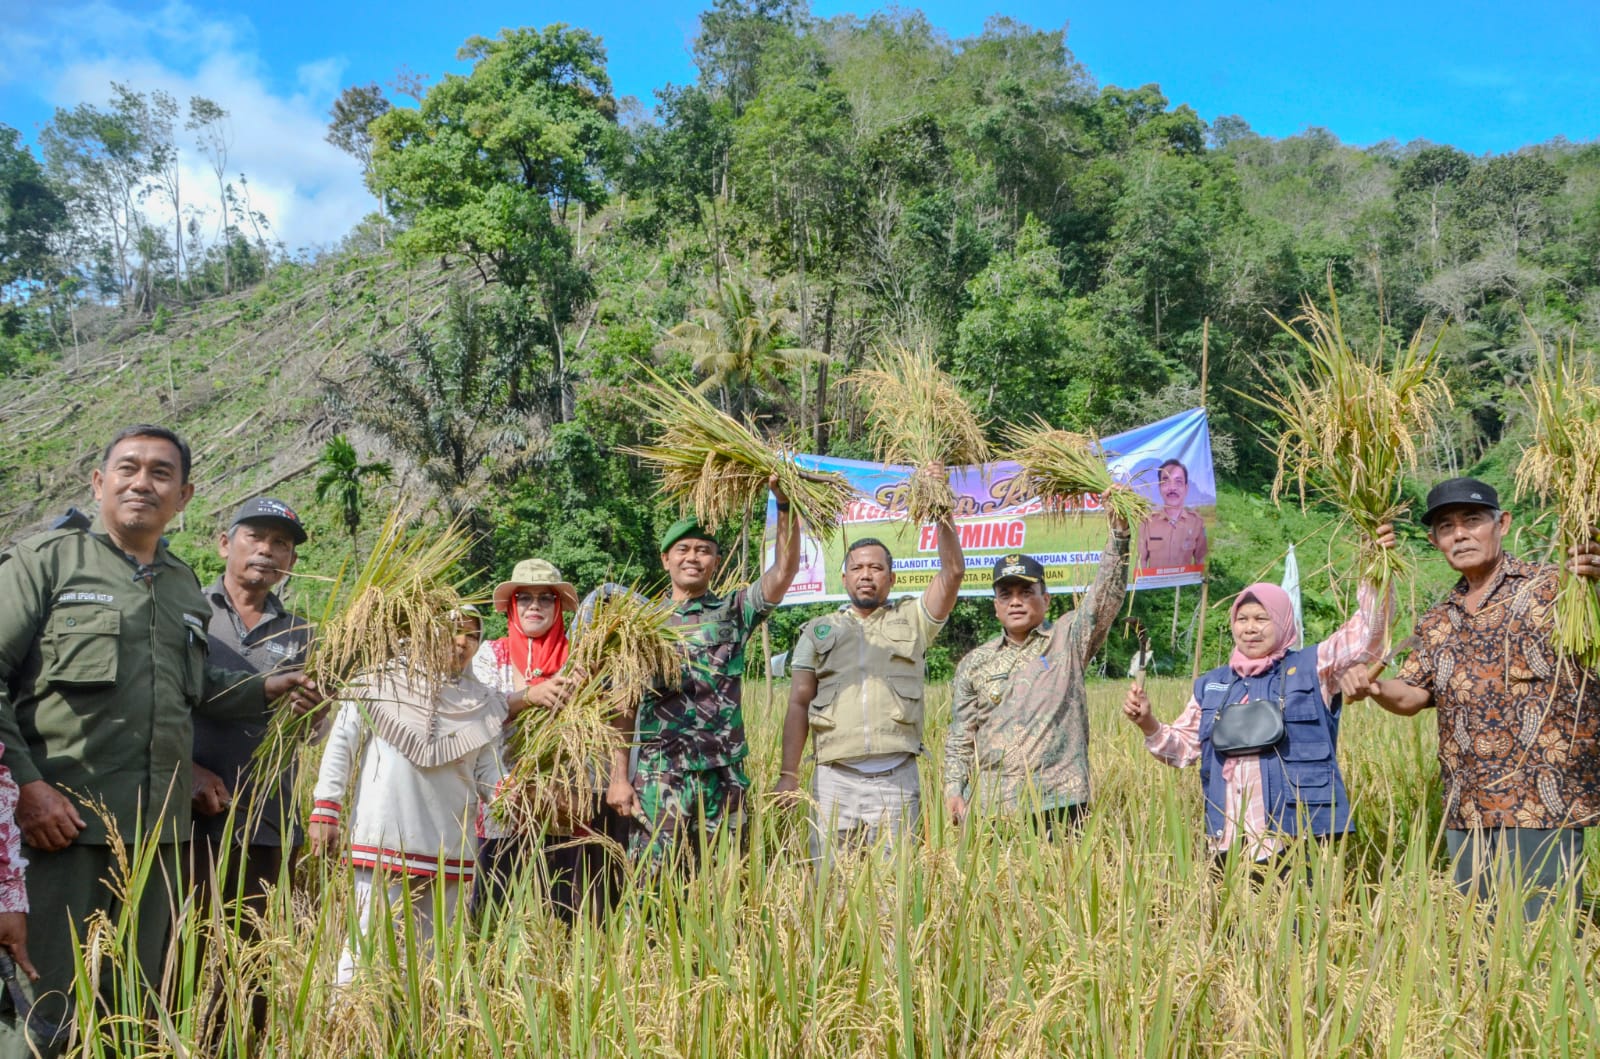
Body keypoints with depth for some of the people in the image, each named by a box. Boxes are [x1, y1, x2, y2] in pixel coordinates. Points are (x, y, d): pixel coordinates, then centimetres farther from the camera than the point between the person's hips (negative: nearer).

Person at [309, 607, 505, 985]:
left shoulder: (481, 704, 10)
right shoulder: (380, 684, 0)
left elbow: (489, 770, 9)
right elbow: (341, 745, 1)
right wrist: (325, 809, -5)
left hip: (450, 850, 4)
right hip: (385, 840, -4)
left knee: (431, 953, 9)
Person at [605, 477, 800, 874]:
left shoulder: (733, 611, 9)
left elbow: (784, 571, -6)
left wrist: (785, 504, -16)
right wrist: (619, 777, -2)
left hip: (725, 775, 1)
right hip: (658, 777, -1)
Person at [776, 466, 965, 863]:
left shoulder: (911, 621, 12)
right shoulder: (819, 630, 14)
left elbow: (953, 573, -1)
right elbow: (799, 704, 10)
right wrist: (788, 774, 2)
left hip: (896, 780, 0)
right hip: (834, 778, 1)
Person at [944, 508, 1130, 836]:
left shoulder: (1068, 644, 7)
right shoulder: (974, 664, 12)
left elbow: (1107, 595, -4)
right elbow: (960, 737, 13)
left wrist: (1118, 533, -13)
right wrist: (953, 789, 2)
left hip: (1058, 803, -2)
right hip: (989, 804, 2)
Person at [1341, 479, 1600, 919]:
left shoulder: (1551, 587, -1)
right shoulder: (1437, 622, 17)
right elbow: (1412, 695, 17)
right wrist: (1374, 688, -5)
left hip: (1541, 805, -6)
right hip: (1465, 813, 6)